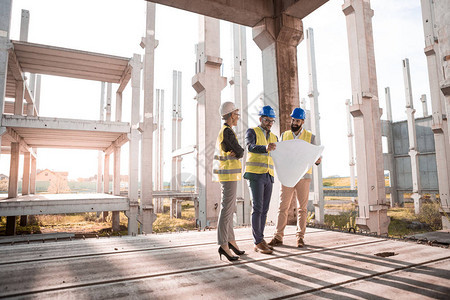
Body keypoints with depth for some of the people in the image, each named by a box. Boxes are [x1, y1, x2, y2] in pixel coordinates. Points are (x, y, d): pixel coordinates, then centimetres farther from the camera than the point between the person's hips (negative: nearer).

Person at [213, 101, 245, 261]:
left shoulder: (222, 132, 18)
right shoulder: (228, 131, -14)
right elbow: (240, 152, -14)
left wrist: (235, 153, -7)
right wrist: (240, 151, 7)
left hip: (226, 173, 10)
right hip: (229, 173, -10)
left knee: (229, 208, 13)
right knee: (227, 209, -9)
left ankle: (231, 240, 22)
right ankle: (223, 245, -6)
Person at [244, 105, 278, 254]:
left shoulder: (273, 138, 18)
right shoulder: (251, 132, -1)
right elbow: (251, 147, -23)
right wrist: (266, 148, -43)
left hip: (268, 177, 6)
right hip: (255, 175, -6)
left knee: (264, 209, 6)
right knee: (257, 208, -10)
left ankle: (260, 240, 15)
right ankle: (258, 243, -4)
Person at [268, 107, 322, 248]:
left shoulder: (310, 136, 6)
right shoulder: (284, 135, 11)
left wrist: (318, 160, -16)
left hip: (303, 176, -1)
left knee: (302, 208, 4)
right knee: (283, 206, 0)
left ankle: (300, 237, 13)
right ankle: (278, 237, 4)